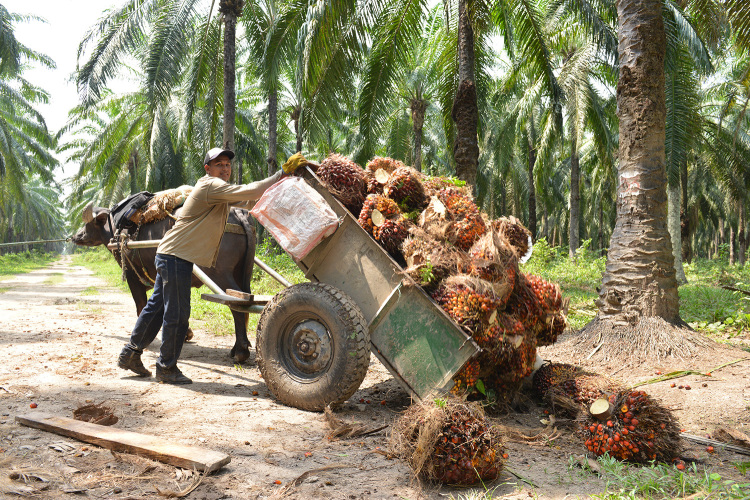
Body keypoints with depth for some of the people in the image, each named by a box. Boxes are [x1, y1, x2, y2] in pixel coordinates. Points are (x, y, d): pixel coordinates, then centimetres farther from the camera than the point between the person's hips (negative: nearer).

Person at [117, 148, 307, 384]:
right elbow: (250, 192, -27)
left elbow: (249, 199, 14)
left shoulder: (220, 191, 16)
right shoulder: (211, 186, -16)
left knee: (157, 306, 18)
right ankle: (166, 368, 11)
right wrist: (283, 172, -23)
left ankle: (131, 354, 31)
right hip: (176, 256, -11)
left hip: (169, 256, 11)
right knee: (176, 314, -2)